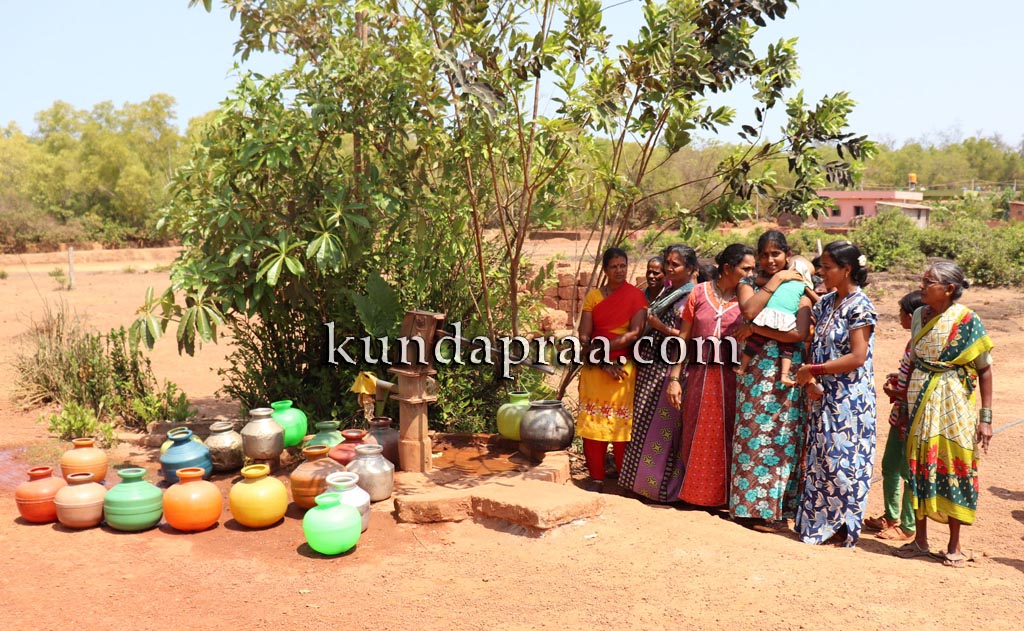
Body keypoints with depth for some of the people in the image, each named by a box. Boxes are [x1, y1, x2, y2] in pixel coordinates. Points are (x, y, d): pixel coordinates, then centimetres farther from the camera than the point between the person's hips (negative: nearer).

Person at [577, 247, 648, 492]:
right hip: (594, 369, 2)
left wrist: (605, 345, -15)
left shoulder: (635, 296, 1)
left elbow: (636, 333, -10)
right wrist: (603, 362, -11)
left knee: (621, 424, 1)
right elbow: (583, 336, 0)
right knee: (592, 424, 2)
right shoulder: (593, 296, 7)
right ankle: (596, 478, 13)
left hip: (623, 369, -2)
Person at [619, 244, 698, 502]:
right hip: (651, 367, 8)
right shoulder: (666, 292, 15)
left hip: (670, 369, -8)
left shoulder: (691, 297, -8)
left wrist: (660, 327, -16)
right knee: (644, 424, 12)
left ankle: (662, 485, 8)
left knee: (662, 427, -2)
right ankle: (642, 479, 22)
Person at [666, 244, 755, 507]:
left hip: (731, 378, 0)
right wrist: (674, 378, -2)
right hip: (700, 375, 0)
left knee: (726, 436, 6)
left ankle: (724, 493, 21)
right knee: (696, 436, 9)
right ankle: (693, 491, 25)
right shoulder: (699, 292, 1)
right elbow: (684, 337, 1)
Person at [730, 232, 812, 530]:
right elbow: (749, 309, -15)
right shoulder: (748, 284, 9)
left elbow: (799, 333, -10)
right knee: (752, 435, 1)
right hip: (755, 370, 1)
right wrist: (775, 280, -10)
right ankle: (750, 505, 12)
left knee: (782, 439, 2)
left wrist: (757, 329, -11)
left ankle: (775, 508, 13)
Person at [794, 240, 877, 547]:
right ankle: (818, 522, 21)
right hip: (825, 394, 8)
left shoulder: (860, 306, -13)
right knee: (820, 459, 11)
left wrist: (814, 369, -16)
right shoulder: (827, 302, 11)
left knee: (842, 461, -1)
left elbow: (857, 357, -19)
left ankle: (843, 527, 11)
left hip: (849, 398, -8)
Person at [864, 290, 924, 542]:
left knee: (907, 472, 1)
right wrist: (897, 377, 8)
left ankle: (907, 526, 13)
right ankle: (890, 516, 32)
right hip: (900, 416, 10)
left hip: (911, 419, -10)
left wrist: (894, 392, -11)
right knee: (889, 466, 18)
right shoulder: (915, 342, 9)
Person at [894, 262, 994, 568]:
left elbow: (984, 370, -8)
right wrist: (906, 400, 10)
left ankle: (954, 545, 15)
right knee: (919, 465, 7)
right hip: (920, 401, 5)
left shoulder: (967, 320, -10)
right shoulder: (919, 315, 6)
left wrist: (985, 416, -11)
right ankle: (920, 539, 18)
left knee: (954, 467, 1)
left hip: (954, 402, -5)